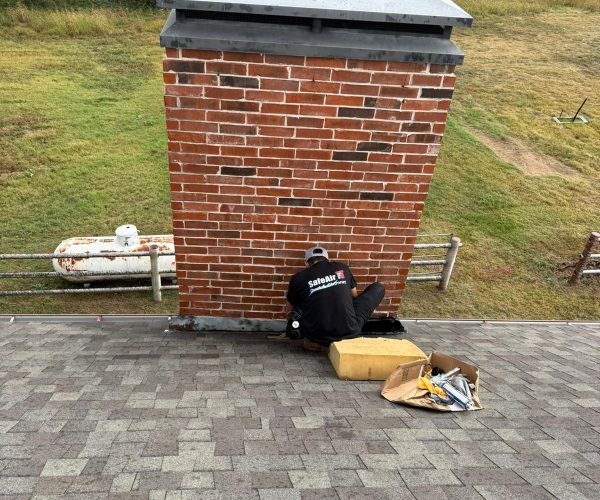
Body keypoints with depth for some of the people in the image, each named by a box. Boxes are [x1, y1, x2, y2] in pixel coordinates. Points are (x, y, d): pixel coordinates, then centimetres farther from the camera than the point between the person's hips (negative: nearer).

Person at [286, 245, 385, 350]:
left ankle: (312, 341, 11)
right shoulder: (342, 268, 7)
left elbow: (293, 303, 23)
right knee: (378, 288, 18)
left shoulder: (298, 279, 3)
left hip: (318, 337, 0)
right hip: (350, 332, 1)